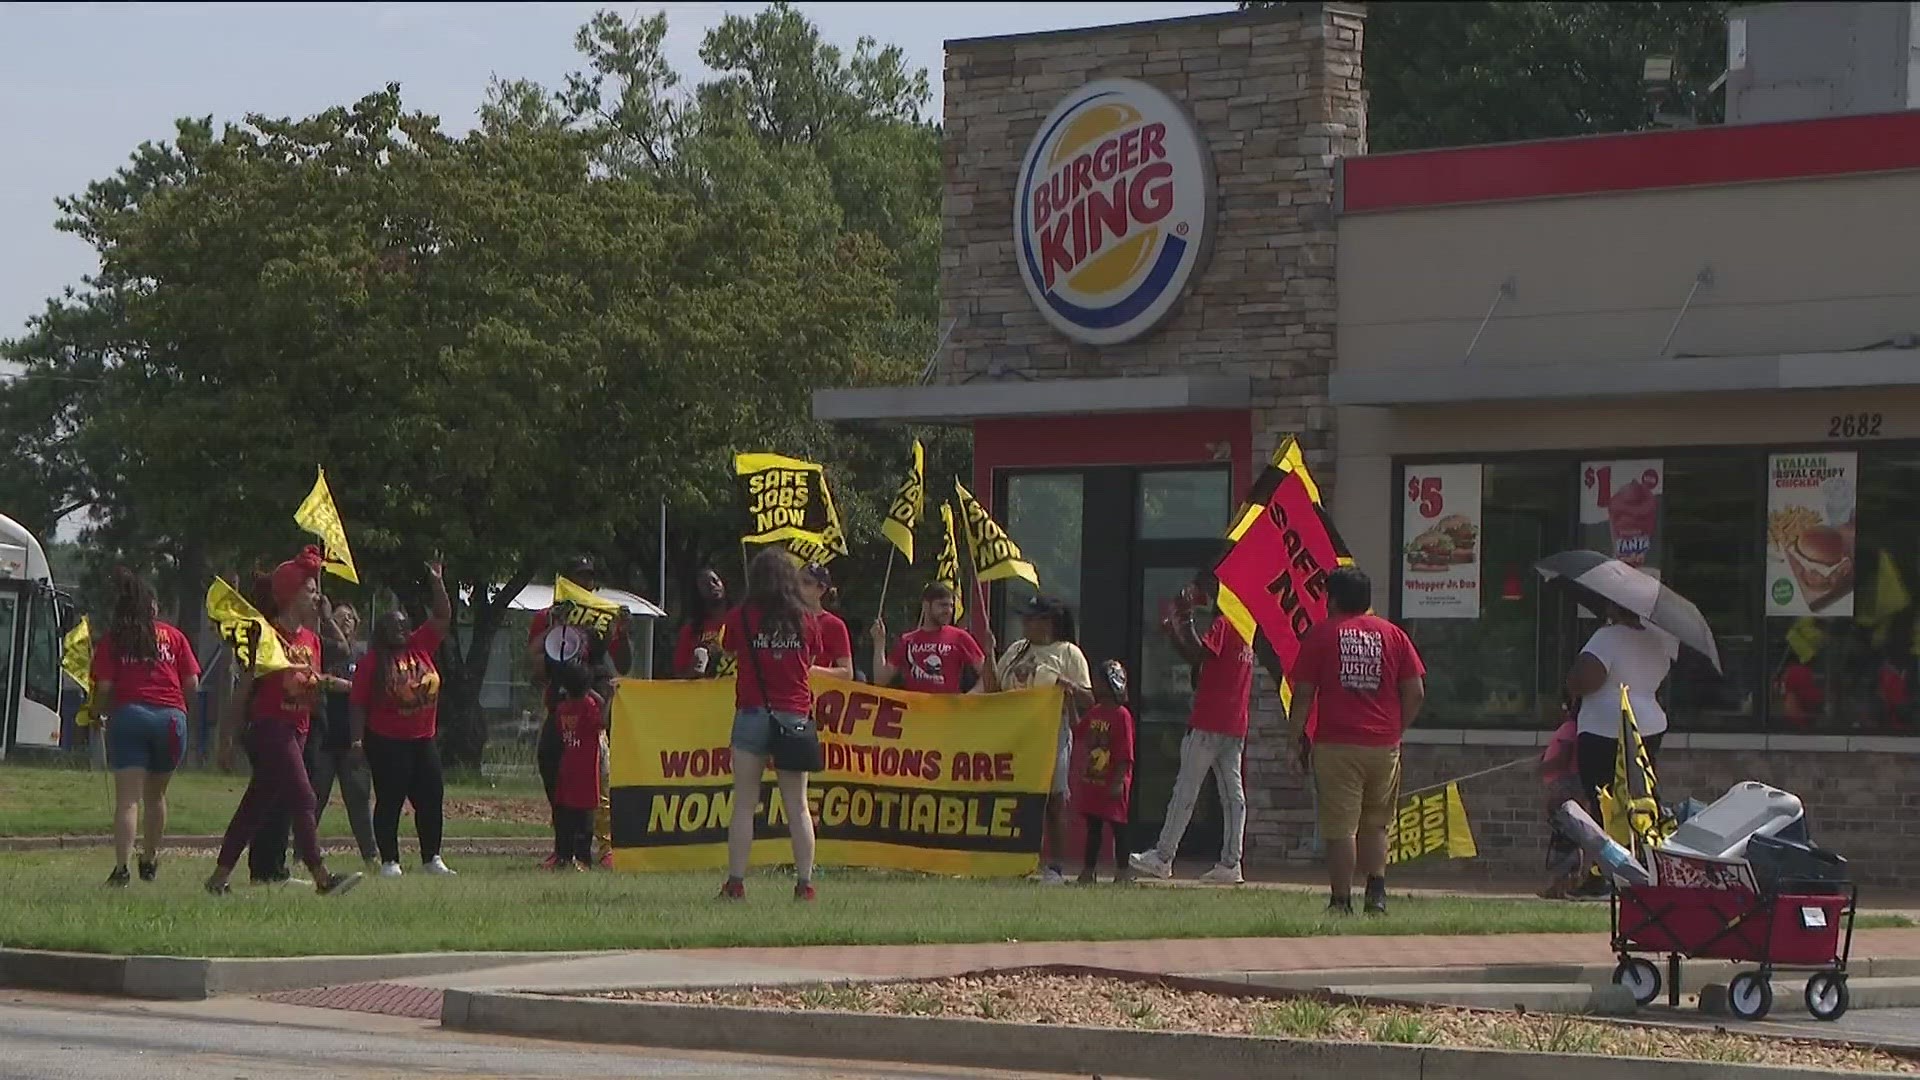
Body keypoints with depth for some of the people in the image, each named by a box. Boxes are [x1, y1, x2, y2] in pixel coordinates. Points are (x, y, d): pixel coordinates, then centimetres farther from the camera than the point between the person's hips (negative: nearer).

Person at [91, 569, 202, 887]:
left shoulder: (111, 640, 5)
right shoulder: (173, 636, 10)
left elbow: (103, 687, -2)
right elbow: (192, 683, 5)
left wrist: (104, 712, 17)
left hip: (129, 715, -2)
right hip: (171, 715, 2)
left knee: (127, 798, -7)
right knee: (156, 795, 20)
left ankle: (121, 868, -20)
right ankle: (150, 861, 31)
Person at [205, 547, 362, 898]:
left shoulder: (311, 640, 13)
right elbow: (244, 690, -7)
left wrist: (320, 683, 1)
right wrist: (226, 738, -6)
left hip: (296, 730, 8)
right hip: (269, 727, -8)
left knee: (255, 806, 9)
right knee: (302, 799, -14)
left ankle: (218, 879, 13)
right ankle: (322, 877, -17)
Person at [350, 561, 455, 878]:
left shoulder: (420, 647, 7)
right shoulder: (373, 662, -6)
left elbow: (443, 618, 7)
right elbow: (359, 703, -6)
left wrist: (436, 582, -1)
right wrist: (357, 737, -12)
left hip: (423, 740, 5)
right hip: (387, 742, -5)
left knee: (432, 798, 5)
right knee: (389, 801, -2)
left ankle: (431, 859, 14)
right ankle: (389, 861, 2)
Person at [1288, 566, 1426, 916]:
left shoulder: (1321, 634, 1)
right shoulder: (1393, 634, 9)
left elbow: (1302, 694, -2)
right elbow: (1416, 693, 5)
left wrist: (1299, 739, 5)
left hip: (1336, 745, -3)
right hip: (1384, 746, 3)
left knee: (1340, 827, -3)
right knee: (1375, 825, 16)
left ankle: (1341, 900, -4)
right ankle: (1376, 891, 4)